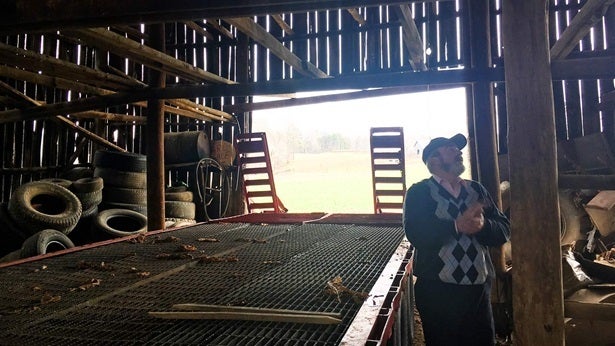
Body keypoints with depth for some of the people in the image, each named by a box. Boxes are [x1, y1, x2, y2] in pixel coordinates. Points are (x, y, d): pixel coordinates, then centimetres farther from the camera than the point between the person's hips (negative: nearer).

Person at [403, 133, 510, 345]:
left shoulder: (477, 190, 10)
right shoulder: (419, 192, -4)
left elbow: (503, 231, 2)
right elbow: (416, 234, -19)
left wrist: (483, 225, -18)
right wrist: (456, 226, -26)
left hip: (479, 288, 4)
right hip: (437, 290, -4)